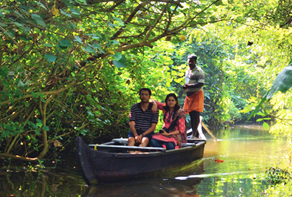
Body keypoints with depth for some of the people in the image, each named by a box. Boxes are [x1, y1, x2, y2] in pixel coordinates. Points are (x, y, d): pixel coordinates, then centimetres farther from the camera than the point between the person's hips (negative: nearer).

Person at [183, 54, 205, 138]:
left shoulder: (199, 71, -9)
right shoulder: (187, 71, 18)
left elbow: (201, 83, -18)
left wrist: (189, 86, -20)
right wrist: (185, 86, 6)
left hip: (197, 94, -8)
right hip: (189, 94, 8)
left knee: (196, 114, -11)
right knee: (191, 114, 7)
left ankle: (194, 134, -13)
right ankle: (194, 132, 13)